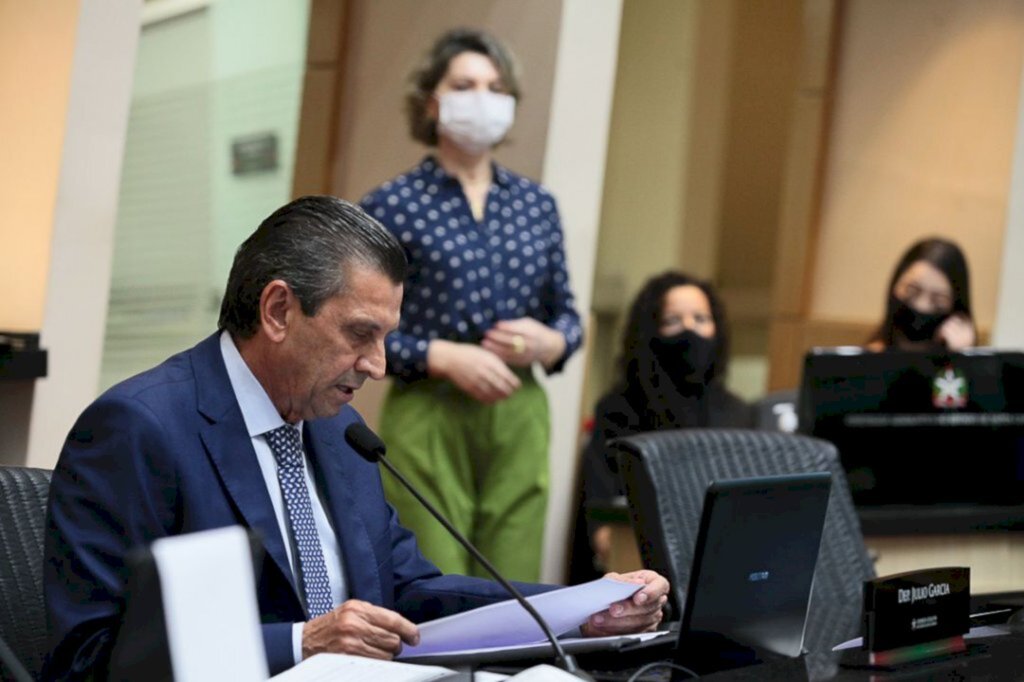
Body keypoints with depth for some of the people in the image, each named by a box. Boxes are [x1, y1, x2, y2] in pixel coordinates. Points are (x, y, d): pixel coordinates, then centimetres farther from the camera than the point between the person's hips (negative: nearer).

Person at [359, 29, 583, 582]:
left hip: (520, 418, 4)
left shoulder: (537, 205, 11)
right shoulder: (392, 206, -2)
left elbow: (567, 317, 17)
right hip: (427, 419, -4)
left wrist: (545, 343, -6)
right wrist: (446, 357, -16)